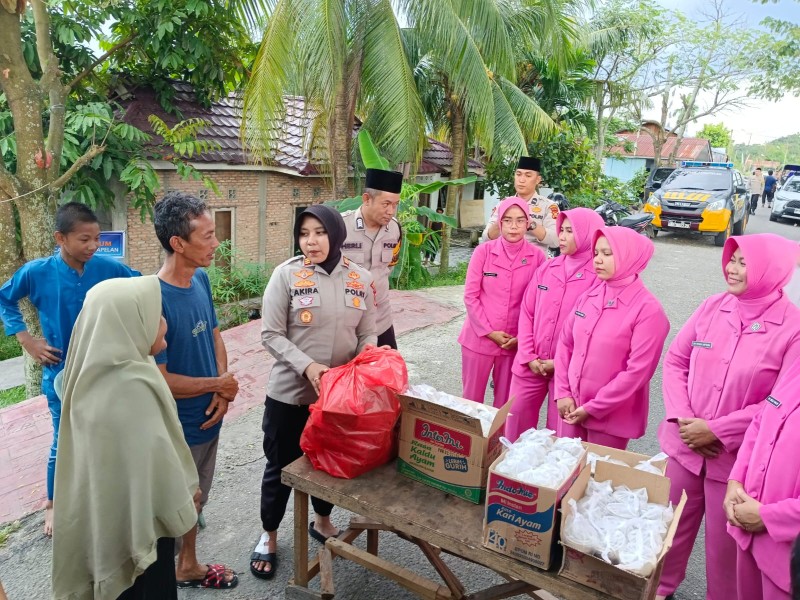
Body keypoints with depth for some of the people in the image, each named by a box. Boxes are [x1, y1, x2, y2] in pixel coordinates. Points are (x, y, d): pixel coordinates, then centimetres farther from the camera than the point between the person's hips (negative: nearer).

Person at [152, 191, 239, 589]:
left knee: (194, 499, 25)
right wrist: (219, 385, -14)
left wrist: (223, 392, -7)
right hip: (175, 429, -7)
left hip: (206, 417, 7)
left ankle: (189, 567, 47)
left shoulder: (200, 279, -4)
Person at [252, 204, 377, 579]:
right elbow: (271, 334, -12)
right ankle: (269, 536, 39)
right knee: (281, 466, 14)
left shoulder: (360, 278, -2)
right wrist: (307, 366, -25)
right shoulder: (287, 274, -11)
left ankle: (322, 522, 49)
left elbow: (367, 334, 4)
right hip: (290, 393, -3)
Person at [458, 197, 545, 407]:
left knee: (505, 400, 13)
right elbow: (470, 296, -5)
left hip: (514, 341, 1)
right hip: (479, 338, 0)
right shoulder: (483, 251, -6)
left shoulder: (537, 256, -4)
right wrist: (489, 331, -9)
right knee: (472, 398, 11)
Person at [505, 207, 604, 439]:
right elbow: (526, 313, 5)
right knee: (516, 422, 13)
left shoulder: (598, 276, -9)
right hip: (531, 365, 4)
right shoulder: (546, 268, 5)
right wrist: (528, 356, -3)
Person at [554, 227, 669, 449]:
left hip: (611, 416, -5)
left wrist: (593, 408, -15)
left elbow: (638, 371, -17)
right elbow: (565, 344, 6)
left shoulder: (648, 309, -14)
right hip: (572, 408, 5)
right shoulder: (588, 297, 2)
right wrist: (563, 393, -3)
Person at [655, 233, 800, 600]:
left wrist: (717, 431, -16)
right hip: (685, 445, 4)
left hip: (737, 458, -4)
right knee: (671, 528, 20)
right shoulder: (712, 307, -1)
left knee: (724, 544, 14)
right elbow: (675, 360, 2)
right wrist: (681, 418, -10)